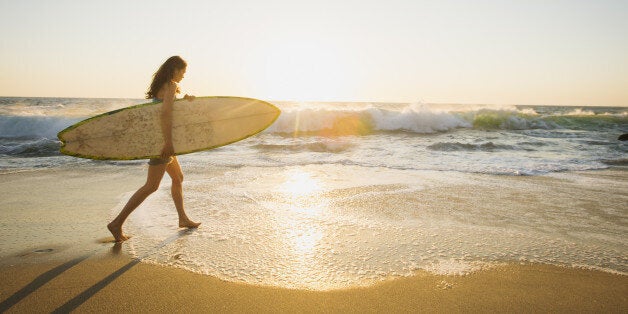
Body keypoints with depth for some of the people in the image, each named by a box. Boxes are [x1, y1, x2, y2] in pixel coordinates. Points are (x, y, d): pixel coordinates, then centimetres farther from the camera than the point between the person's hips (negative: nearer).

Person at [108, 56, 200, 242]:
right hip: (161, 139, -10)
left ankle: (183, 219, 28)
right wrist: (168, 142, -31)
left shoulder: (162, 85, 15)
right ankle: (117, 223, -6)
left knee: (178, 178, 18)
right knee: (151, 186, -8)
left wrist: (184, 98, 6)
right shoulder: (171, 86, -13)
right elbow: (165, 112, -27)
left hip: (159, 138, 10)